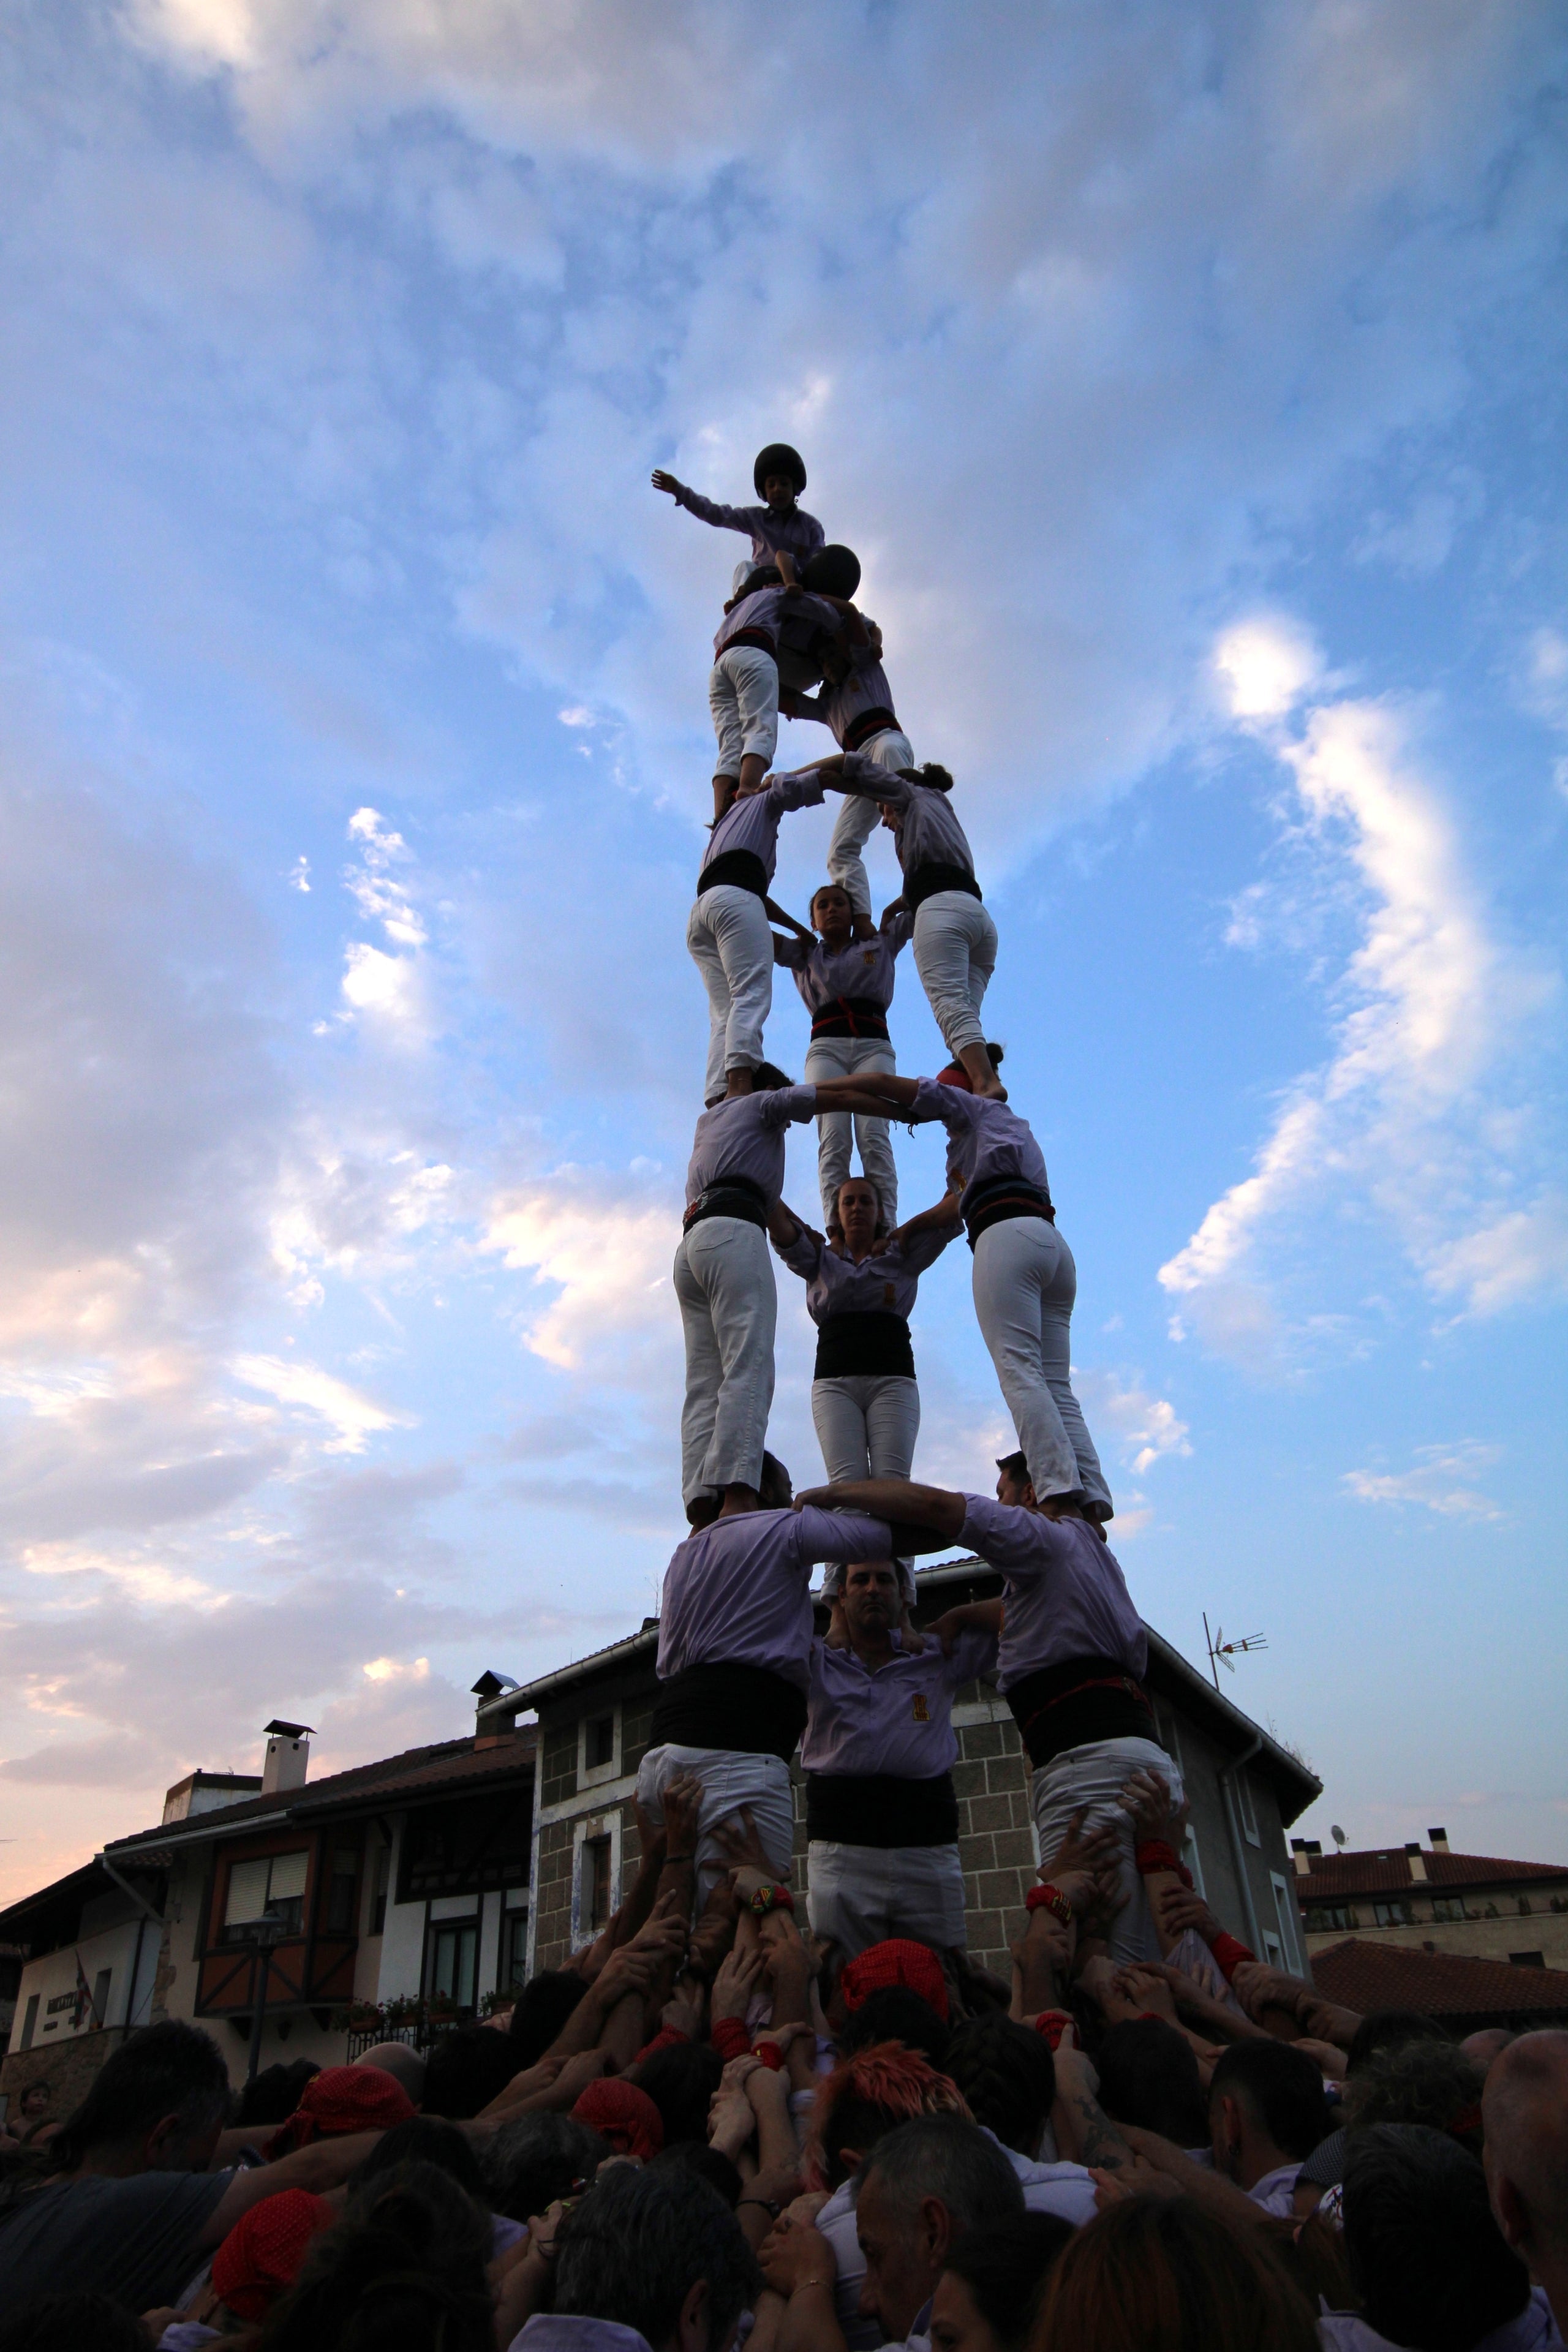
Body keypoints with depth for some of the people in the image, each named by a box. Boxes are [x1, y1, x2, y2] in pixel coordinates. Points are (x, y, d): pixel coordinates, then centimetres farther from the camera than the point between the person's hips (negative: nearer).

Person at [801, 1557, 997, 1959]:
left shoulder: (938, 1661, 16)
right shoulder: (817, 1662, 14)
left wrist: (926, 1631, 12)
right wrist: (834, 1631, 11)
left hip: (929, 1848, 1)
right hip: (841, 1847, -1)